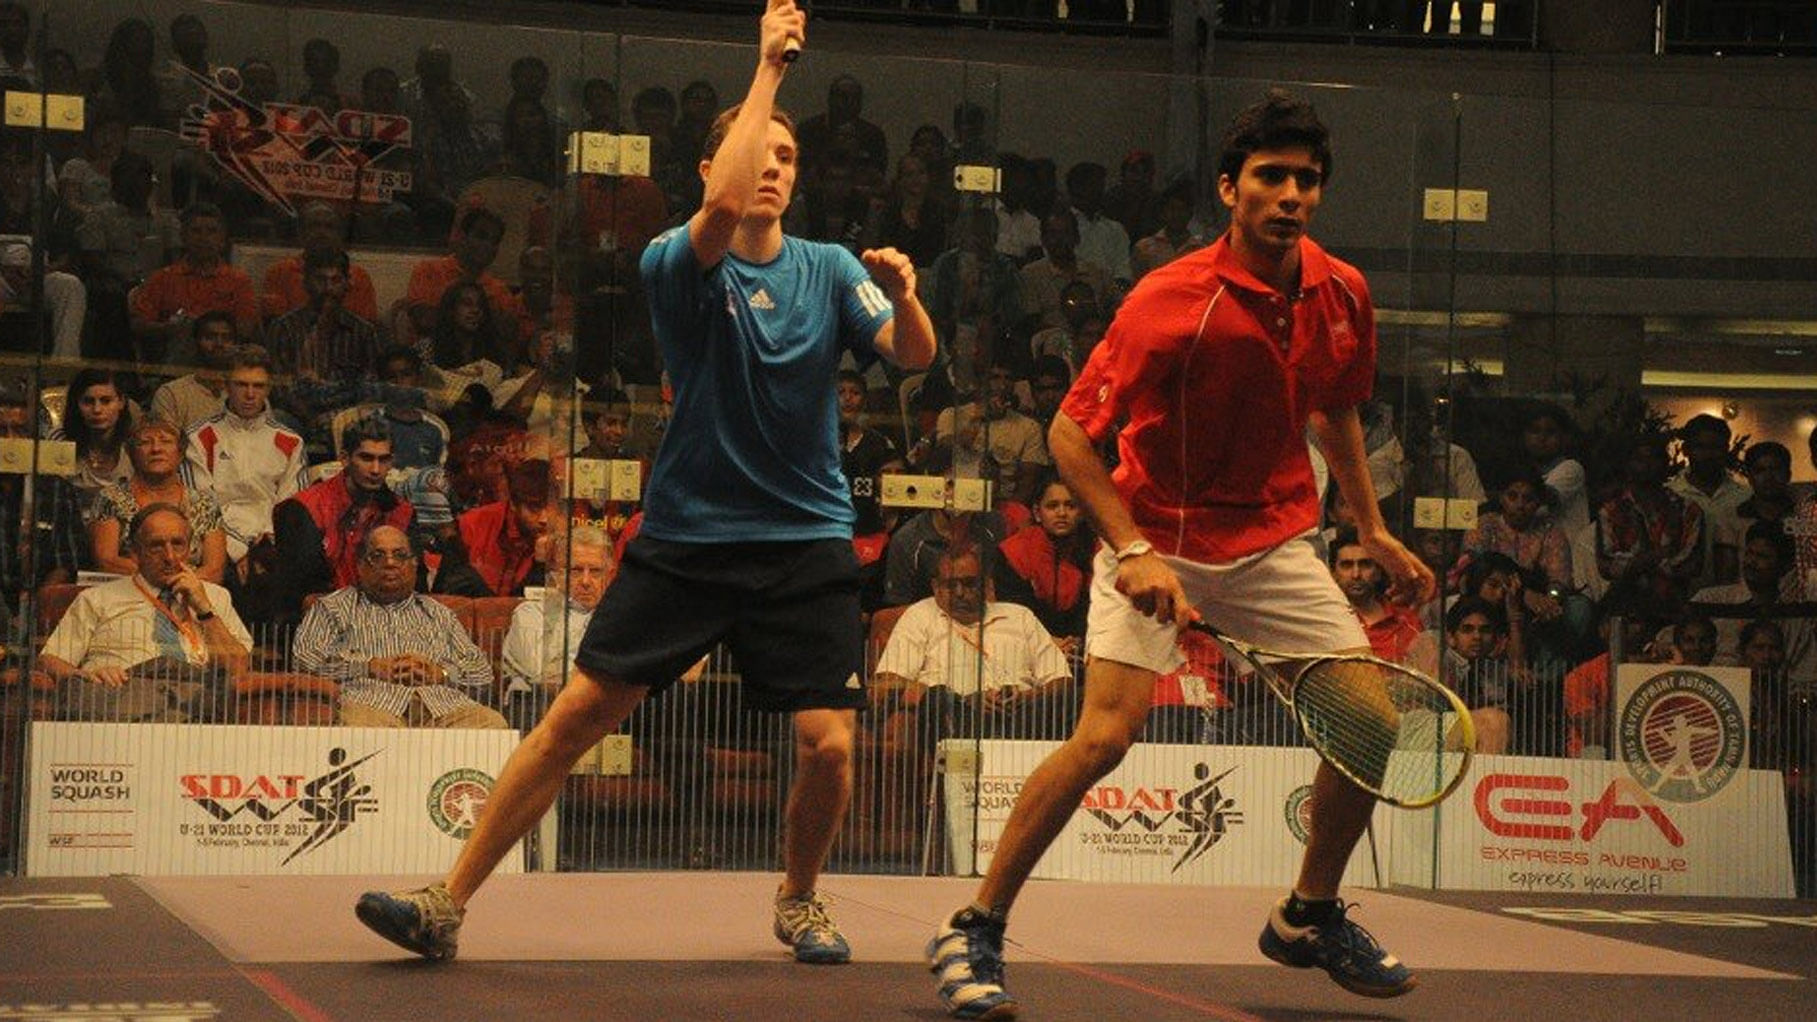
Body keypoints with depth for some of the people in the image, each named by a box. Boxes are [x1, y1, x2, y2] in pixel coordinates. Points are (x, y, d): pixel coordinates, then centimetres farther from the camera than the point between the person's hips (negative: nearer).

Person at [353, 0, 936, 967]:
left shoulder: (831, 269, 5)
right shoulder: (677, 263, -6)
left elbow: (913, 356, -7)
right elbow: (724, 210, -27)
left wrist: (903, 297, -30)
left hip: (805, 542, 2)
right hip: (684, 534, -2)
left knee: (828, 744, -8)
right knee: (578, 713, -5)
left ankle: (797, 901, 22)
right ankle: (447, 903, 3)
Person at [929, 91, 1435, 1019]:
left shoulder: (1342, 296, -2)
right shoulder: (1170, 302, -22)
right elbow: (1070, 433, -19)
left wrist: (1374, 530, 15)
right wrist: (1132, 551, -28)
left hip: (1274, 543, 6)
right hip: (1156, 541, -6)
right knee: (1106, 733, -21)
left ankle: (1309, 916, 22)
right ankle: (974, 933, -6)